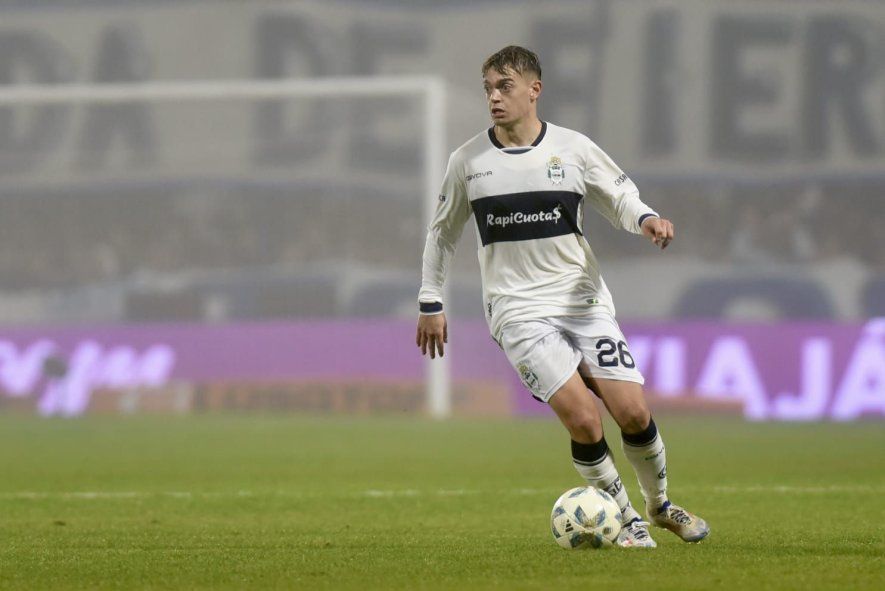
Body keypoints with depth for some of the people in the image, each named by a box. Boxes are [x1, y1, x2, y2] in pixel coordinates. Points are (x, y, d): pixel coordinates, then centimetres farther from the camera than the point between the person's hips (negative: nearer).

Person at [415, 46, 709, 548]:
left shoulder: (574, 148, 0)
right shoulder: (468, 162, 1)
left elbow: (620, 197, 11)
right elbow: (443, 232, 14)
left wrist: (645, 219, -12)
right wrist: (431, 303, 13)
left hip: (585, 300, 1)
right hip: (520, 312, -1)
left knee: (633, 412, -7)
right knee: (583, 420, -18)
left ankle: (661, 506, 20)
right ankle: (626, 521, 0)